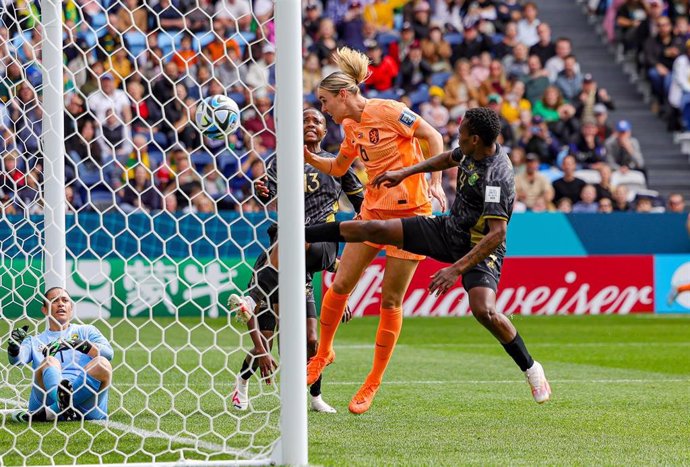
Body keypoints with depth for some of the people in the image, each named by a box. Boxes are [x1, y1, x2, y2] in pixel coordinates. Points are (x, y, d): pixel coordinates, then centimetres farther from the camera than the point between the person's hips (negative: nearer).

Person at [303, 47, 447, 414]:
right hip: (373, 211, 7)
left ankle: (373, 384, 6)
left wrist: (436, 184, -20)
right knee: (340, 285, 0)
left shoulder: (387, 111, -13)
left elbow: (433, 137, -13)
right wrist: (308, 157, 7)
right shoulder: (351, 126, 9)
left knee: (390, 300, -2)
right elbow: (338, 168, 24)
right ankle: (323, 353, 23)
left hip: (410, 211, -7)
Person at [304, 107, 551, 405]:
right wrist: (405, 173, 22)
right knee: (373, 229, 1)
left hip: (480, 249, -8)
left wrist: (456, 269, -38)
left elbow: (496, 234, -35)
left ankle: (531, 369, -7)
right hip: (448, 229, 8)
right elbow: (449, 158, 21)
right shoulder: (471, 152, -5)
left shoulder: (496, 177, -31)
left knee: (484, 310, -29)